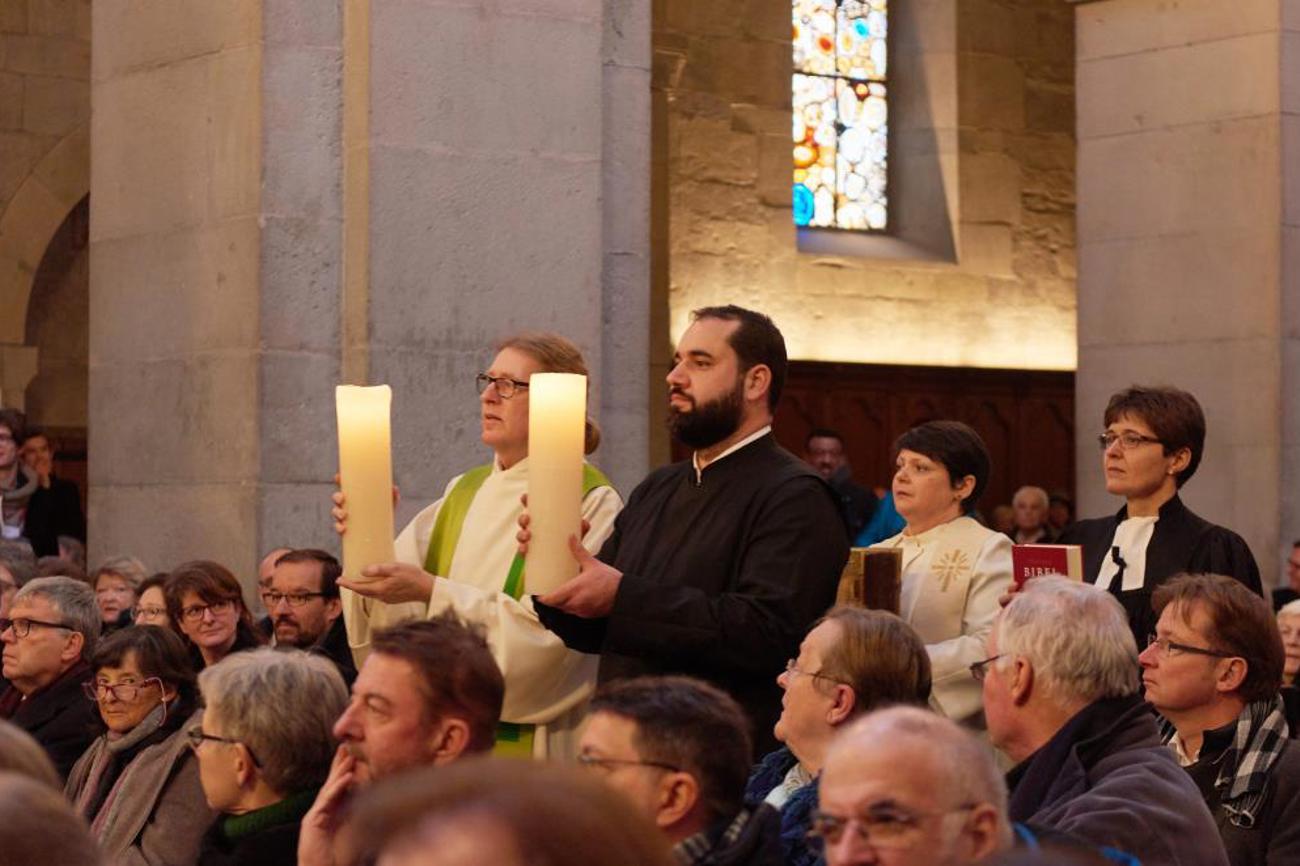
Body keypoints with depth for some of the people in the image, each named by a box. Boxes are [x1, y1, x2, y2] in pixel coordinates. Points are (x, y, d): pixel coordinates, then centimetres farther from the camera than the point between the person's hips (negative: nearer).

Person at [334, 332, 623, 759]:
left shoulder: (592, 502, -10)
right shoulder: (464, 490, 11)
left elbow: (551, 630, -21)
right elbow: (401, 617, 3)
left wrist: (433, 591, -25)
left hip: (528, 743, -5)